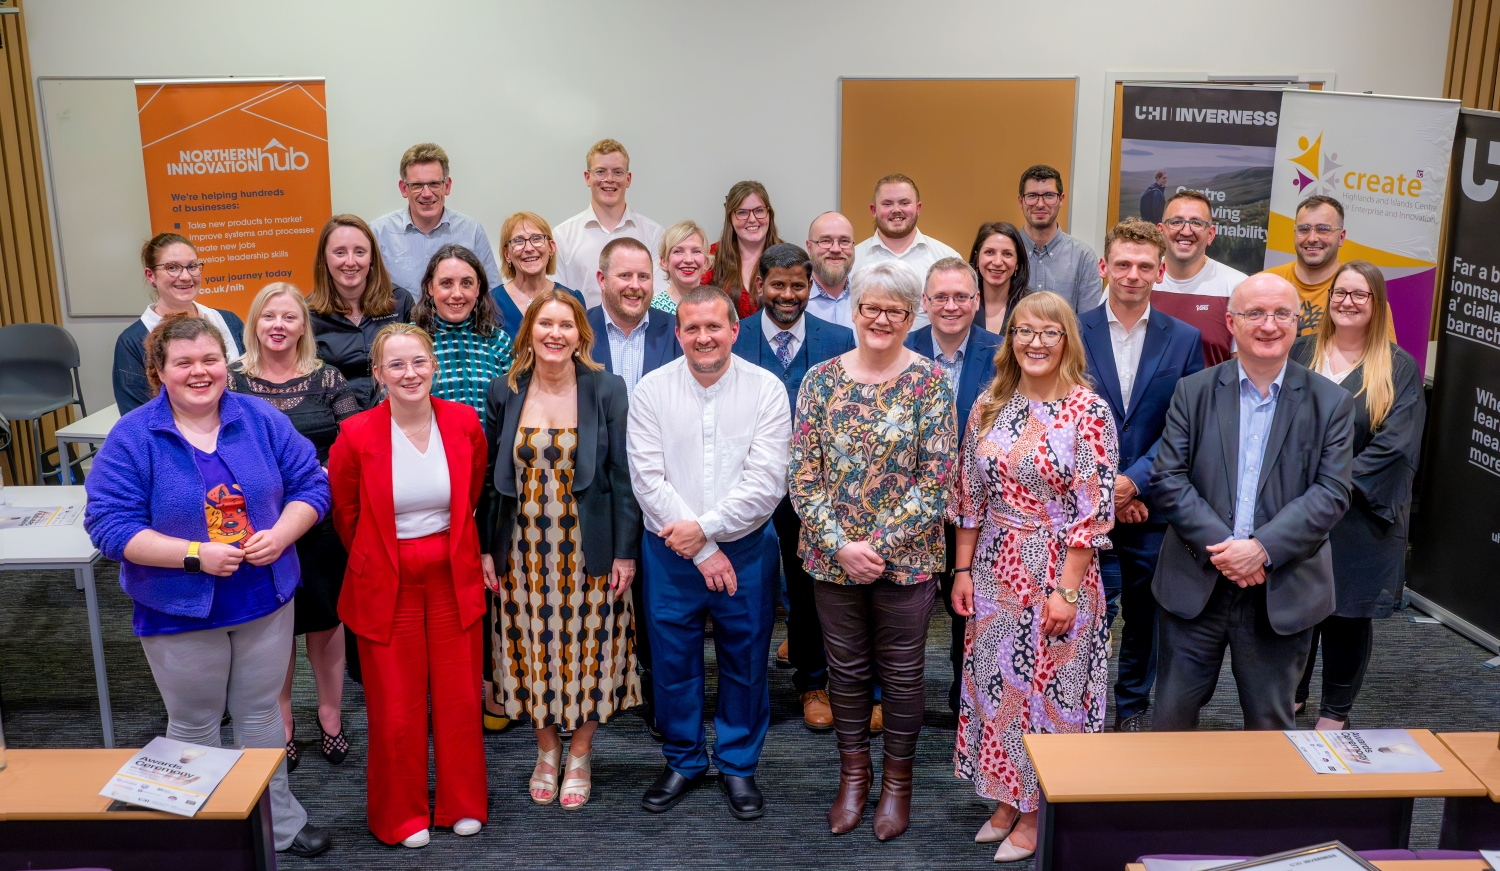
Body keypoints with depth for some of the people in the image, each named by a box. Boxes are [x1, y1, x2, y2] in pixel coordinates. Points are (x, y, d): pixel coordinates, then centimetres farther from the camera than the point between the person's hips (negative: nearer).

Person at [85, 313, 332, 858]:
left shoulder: (262, 420, -3)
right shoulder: (132, 438, -11)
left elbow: (310, 485, 0)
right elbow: (109, 525, -15)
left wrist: (281, 534, -19)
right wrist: (194, 555, -23)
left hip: (266, 601, 2)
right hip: (180, 610, -2)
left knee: (261, 715, 18)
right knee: (194, 726, 15)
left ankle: (279, 822, 35)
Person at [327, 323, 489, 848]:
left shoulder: (464, 423, -8)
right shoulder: (356, 435, -15)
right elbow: (345, 515, 2)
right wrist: (376, 562, 11)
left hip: (452, 577, 2)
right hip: (385, 583, -2)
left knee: (459, 695, 11)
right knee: (396, 705, 8)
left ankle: (463, 804, 31)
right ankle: (401, 814, 29)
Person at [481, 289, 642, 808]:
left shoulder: (606, 391, -5)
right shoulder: (503, 393, 1)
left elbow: (622, 475, -5)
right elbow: (488, 478, 6)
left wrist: (625, 551, -7)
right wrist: (485, 548, 2)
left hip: (588, 551, -2)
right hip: (523, 554, 2)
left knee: (587, 651, 6)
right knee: (534, 651, 10)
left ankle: (579, 758, 26)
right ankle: (546, 751, 31)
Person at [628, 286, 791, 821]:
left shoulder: (766, 390, -6)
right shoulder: (652, 391, -4)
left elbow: (766, 481, -11)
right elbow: (648, 479, -9)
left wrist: (705, 526, -17)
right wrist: (702, 552, -13)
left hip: (747, 550, -1)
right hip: (670, 553, 1)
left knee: (745, 663, 10)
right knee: (673, 662, 11)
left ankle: (738, 765, 30)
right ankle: (683, 761, 32)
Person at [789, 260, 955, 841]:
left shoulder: (929, 382, -6)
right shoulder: (821, 380, 0)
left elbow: (936, 478, -10)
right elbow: (803, 475, -3)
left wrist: (879, 546, -15)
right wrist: (841, 546, -13)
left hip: (906, 558, -2)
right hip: (833, 557, 2)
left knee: (902, 671, 11)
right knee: (846, 666, 14)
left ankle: (897, 780, 30)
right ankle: (853, 773, 33)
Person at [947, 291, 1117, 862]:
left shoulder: (1088, 413, -12)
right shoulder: (991, 406, 3)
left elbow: (1092, 511, -13)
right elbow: (970, 496, 7)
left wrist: (1066, 590, -16)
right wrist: (963, 570, 5)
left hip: (1058, 571, -5)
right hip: (995, 570, 5)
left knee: (1046, 688, 7)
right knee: (994, 684, 13)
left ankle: (1036, 814, 24)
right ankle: (1006, 799, 31)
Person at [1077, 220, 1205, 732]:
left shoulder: (1185, 339, 3)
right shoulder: (1074, 333, -1)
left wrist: (1134, 481, -13)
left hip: (1153, 506, 2)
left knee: (1144, 614, 13)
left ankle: (1133, 708, 31)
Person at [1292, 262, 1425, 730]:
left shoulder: (1399, 367, -2)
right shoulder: (1301, 353, 6)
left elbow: (1394, 444, -10)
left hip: (1360, 518, -2)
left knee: (1347, 612, 6)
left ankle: (1335, 710, 22)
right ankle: (1289, 692, 30)